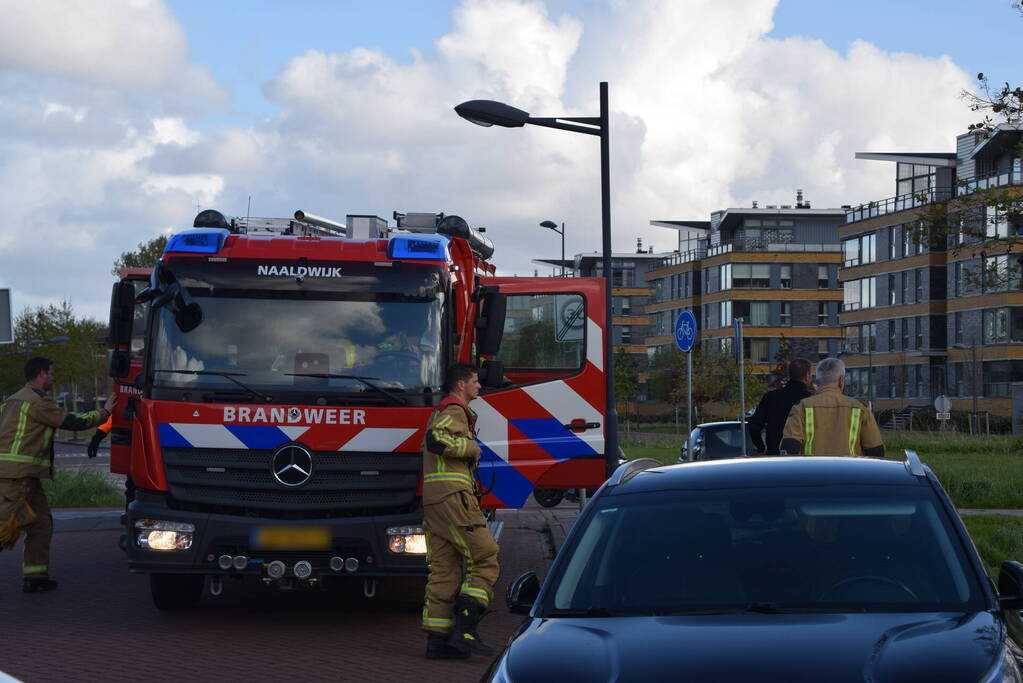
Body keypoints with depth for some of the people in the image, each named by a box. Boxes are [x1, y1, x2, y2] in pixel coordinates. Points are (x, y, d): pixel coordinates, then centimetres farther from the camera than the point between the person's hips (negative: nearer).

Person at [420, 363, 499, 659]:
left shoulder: (439, 412, 26)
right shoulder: (455, 411, -7)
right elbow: (436, 440, -25)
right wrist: (472, 448, -13)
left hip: (433, 501, 10)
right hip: (453, 496, -10)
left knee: (444, 570, 7)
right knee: (485, 560, -8)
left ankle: (437, 640, 3)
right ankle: (464, 630, -15)